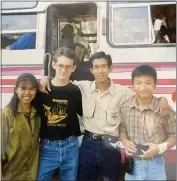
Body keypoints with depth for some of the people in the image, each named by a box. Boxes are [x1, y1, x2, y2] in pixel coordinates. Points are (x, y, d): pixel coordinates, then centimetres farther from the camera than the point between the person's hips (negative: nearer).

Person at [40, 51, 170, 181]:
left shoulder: (121, 91, -2)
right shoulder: (83, 87, -1)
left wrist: (162, 99, -13)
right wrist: (46, 77, -5)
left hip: (111, 145, 0)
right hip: (88, 143, 1)